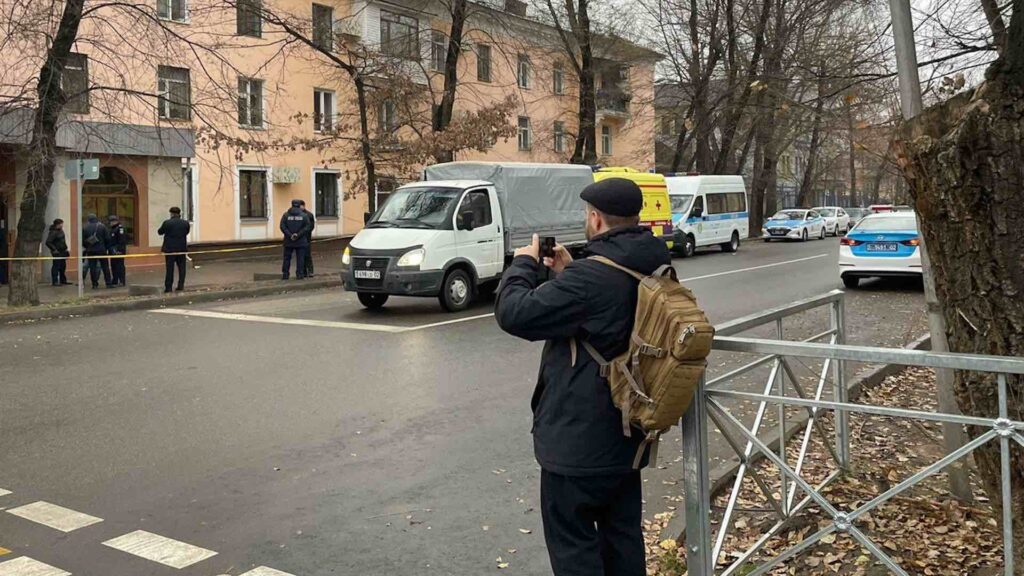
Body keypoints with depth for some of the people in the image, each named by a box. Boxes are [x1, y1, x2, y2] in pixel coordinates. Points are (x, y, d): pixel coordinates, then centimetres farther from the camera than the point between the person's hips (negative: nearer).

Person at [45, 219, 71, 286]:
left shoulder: (60, 231, 12)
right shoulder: (53, 232, -17)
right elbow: (48, 242, -22)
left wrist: (66, 249, 19)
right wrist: (54, 249, -21)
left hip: (62, 252, 9)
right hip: (57, 253, -9)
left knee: (63, 266, 14)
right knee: (56, 267, -5)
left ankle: (63, 280, 23)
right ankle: (55, 281, -1)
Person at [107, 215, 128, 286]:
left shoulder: (120, 228, -12)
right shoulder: (112, 229, 18)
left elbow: (122, 240, -20)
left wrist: (119, 249, -24)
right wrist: (108, 248, 21)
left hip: (118, 251, -10)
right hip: (113, 251, 10)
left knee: (120, 266, -7)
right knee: (113, 266, 13)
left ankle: (122, 281, -4)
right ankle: (115, 281, 21)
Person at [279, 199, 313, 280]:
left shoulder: (286, 215, 1)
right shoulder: (304, 215, -1)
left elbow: (282, 227, -7)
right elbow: (307, 227, -8)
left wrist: (290, 235, -9)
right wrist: (298, 234, -11)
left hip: (288, 241, 1)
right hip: (301, 242, -1)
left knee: (287, 258, 8)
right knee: (300, 258, 3)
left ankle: (285, 274, 9)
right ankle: (300, 274, 1)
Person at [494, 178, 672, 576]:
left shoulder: (592, 276, -26)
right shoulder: (652, 269, 4)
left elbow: (514, 313, -21)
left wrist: (524, 263, -5)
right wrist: (567, 275, 9)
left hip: (580, 438, -9)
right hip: (626, 432, 9)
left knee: (573, 541, 5)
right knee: (623, 534, 19)